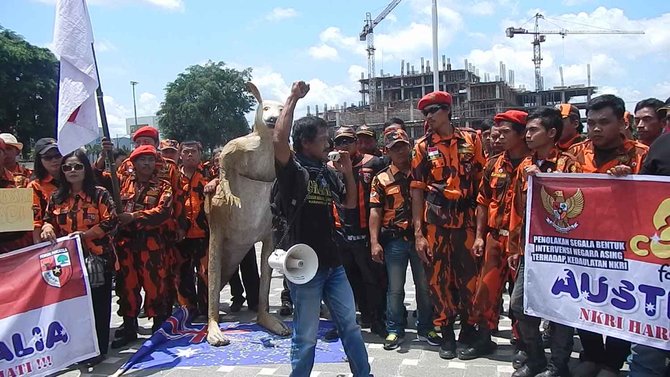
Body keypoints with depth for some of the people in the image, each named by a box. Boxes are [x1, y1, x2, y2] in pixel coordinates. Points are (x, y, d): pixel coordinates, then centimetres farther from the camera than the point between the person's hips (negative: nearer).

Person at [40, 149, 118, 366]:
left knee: (98, 303, 2)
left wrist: (85, 234, -18)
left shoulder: (99, 194, -4)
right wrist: (47, 228, -7)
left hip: (98, 258, -4)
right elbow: (48, 220, 18)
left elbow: (111, 221, -10)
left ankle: (99, 349, 14)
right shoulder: (57, 197, 10)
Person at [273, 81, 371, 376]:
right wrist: (293, 99, -20)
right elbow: (278, 140, -28)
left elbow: (350, 203, 18)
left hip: (332, 262, 7)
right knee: (306, 337, 5)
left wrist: (348, 173, 2)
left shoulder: (326, 172, 9)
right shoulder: (291, 169, -9)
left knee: (350, 325, 16)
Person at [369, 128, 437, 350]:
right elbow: (375, 211, -1)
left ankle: (426, 328, 23)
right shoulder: (381, 179, 3)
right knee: (395, 288, 5)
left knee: (425, 285, 9)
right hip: (394, 240, -1)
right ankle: (395, 330, 17)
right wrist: (374, 242, -10)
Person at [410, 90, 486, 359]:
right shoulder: (422, 147, 3)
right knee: (438, 277, 5)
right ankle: (446, 334, 19)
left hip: (467, 218, 1)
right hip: (434, 220, 0)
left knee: (470, 276, 7)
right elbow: (417, 190, 1)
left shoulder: (471, 140, 5)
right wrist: (418, 233, -5)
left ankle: (468, 329, 26)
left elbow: (482, 179, 7)